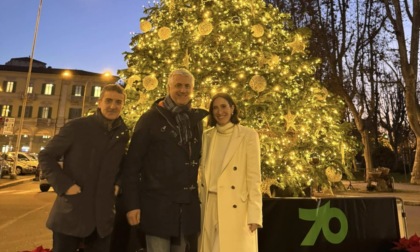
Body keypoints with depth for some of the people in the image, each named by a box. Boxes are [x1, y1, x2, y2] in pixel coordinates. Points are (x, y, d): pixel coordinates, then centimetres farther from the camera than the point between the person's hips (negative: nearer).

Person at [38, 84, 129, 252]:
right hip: (70, 214, -3)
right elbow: (46, 156, -3)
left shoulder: (123, 134, 4)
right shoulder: (76, 126, -8)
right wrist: (65, 185, -13)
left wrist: (118, 183, 1)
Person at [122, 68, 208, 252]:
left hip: (188, 206, 5)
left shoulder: (197, 120, 7)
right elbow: (132, 164, -7)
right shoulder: (151, 118, -6)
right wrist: (132, 203, -10)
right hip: (158, 204, -4)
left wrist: (199, 194, 10)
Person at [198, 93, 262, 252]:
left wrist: (254, 215, -12)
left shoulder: (248, 136, -4)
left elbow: (254, 177, -8)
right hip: (210, 209, 4)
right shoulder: (206, 137, 8)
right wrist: (201, 206, 8)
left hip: (236, 209, -4)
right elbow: (203, 175, 11)